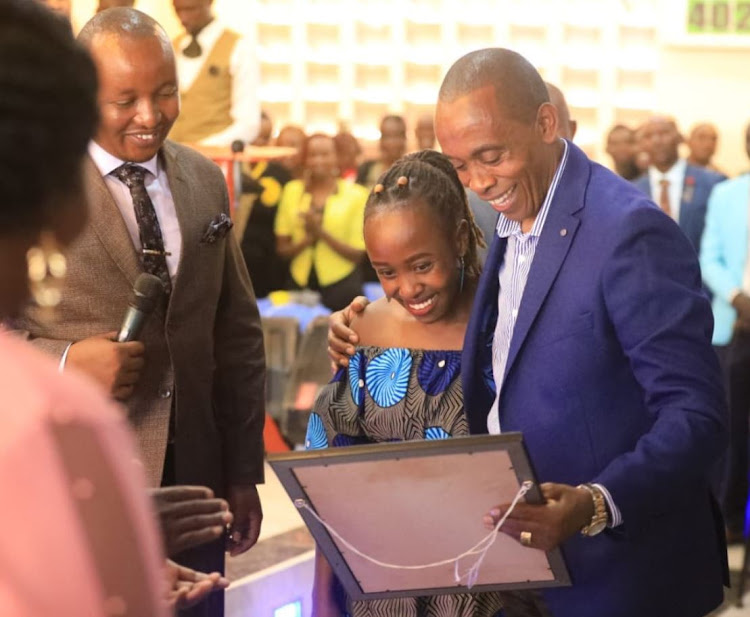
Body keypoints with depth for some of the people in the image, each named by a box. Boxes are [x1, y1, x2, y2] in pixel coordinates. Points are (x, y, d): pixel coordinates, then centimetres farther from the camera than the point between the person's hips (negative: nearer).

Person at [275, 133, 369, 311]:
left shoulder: (355, 195, -1)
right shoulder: (292, 191, 7)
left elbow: (357, 254, -3)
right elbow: (282, 248, 8)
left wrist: (321, 233, -15)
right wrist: (306, 240, -11)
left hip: (341, 286, -2)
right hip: (301, 284, 2)